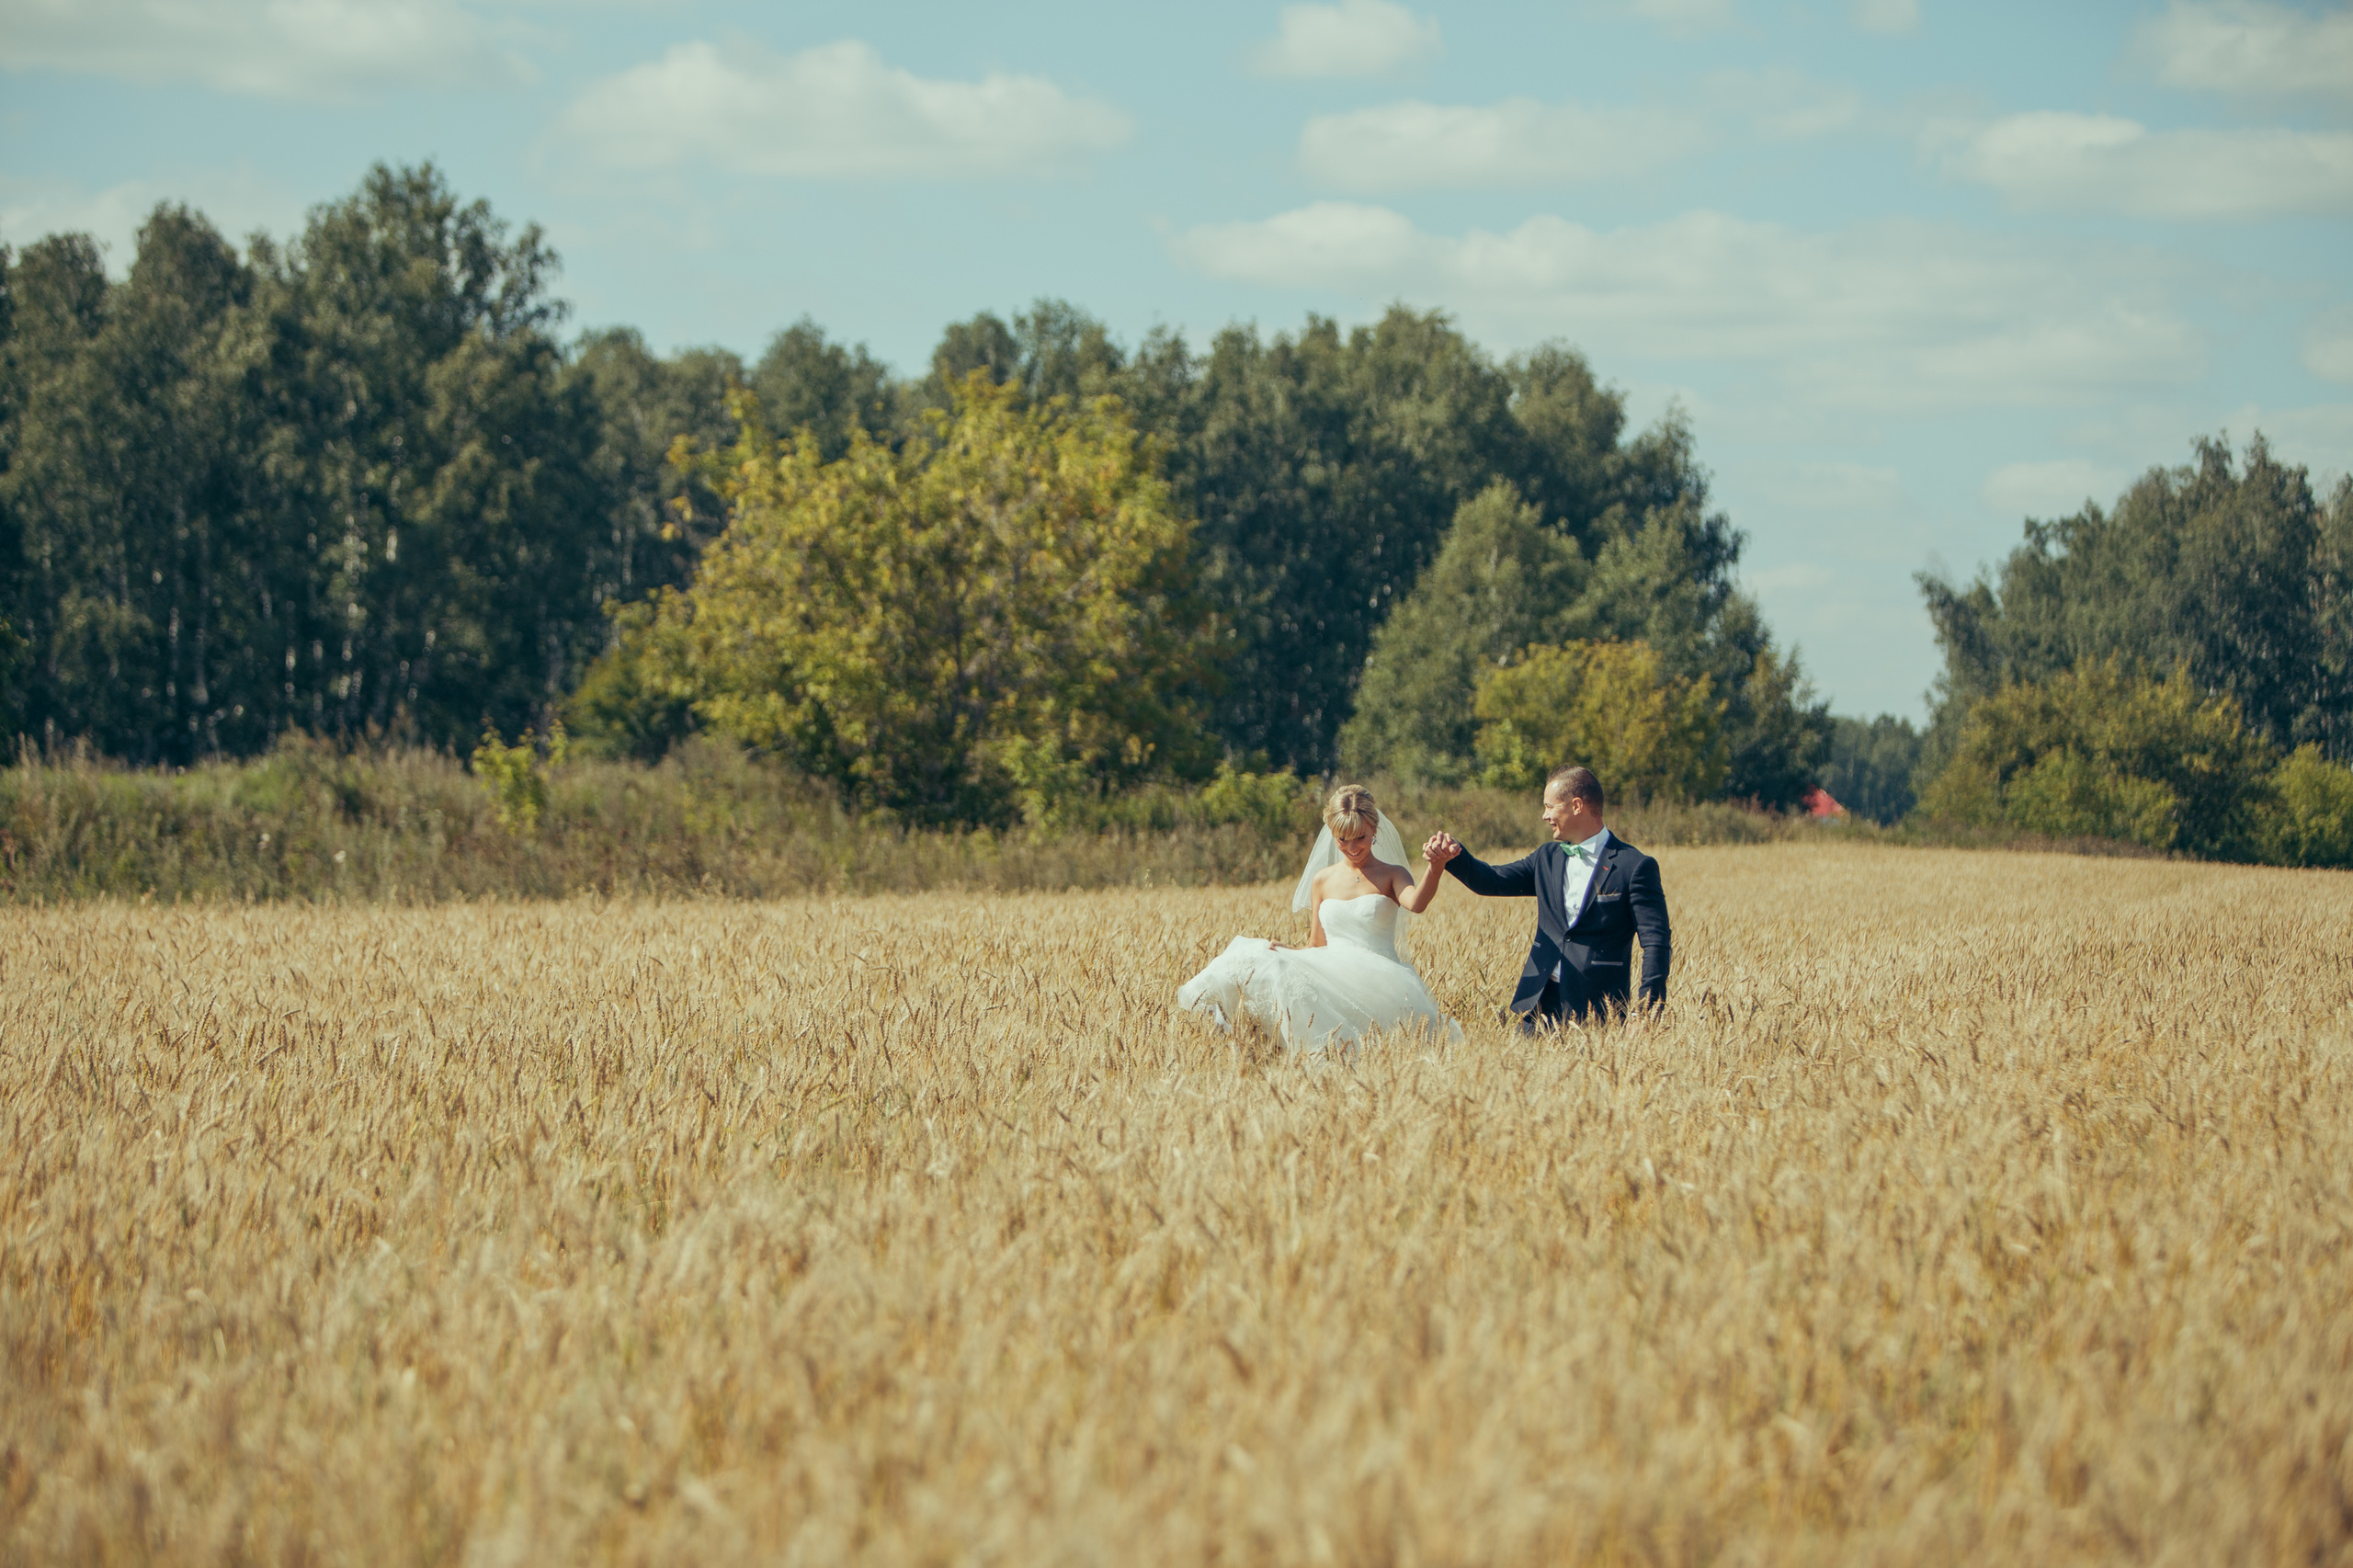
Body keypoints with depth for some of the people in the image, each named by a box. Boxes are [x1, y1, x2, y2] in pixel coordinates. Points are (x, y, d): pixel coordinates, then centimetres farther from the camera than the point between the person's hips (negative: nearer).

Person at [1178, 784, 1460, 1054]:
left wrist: (1435, 867, -41)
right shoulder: (1323, 880, 18)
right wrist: (1287, 951, -4)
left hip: (1378, 981, -5)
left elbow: (1416, 904, -20)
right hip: (1332, 978, 5)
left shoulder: (1392, 876, 5)